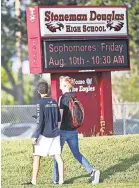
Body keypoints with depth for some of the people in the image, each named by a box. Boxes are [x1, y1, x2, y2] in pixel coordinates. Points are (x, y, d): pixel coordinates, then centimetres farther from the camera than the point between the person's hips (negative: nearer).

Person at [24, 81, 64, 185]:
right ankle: (61, 179, 1)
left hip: (44, 135, -5)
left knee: (37, 157, 3)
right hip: (55, 134, 5)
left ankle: (34, 181, 4)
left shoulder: (41, 103, -10)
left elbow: (40, 122, -15)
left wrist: (36, 136, -13)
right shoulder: (54, 102, 7)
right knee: (58, 156, 4)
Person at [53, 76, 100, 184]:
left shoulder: (63, 98, -14)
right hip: (73, 130, 7)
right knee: (77, 154, 10)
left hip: (63, 130, -7)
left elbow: (60, 116, -16)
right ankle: (92, 171, -7)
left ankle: (56, 179, 14)